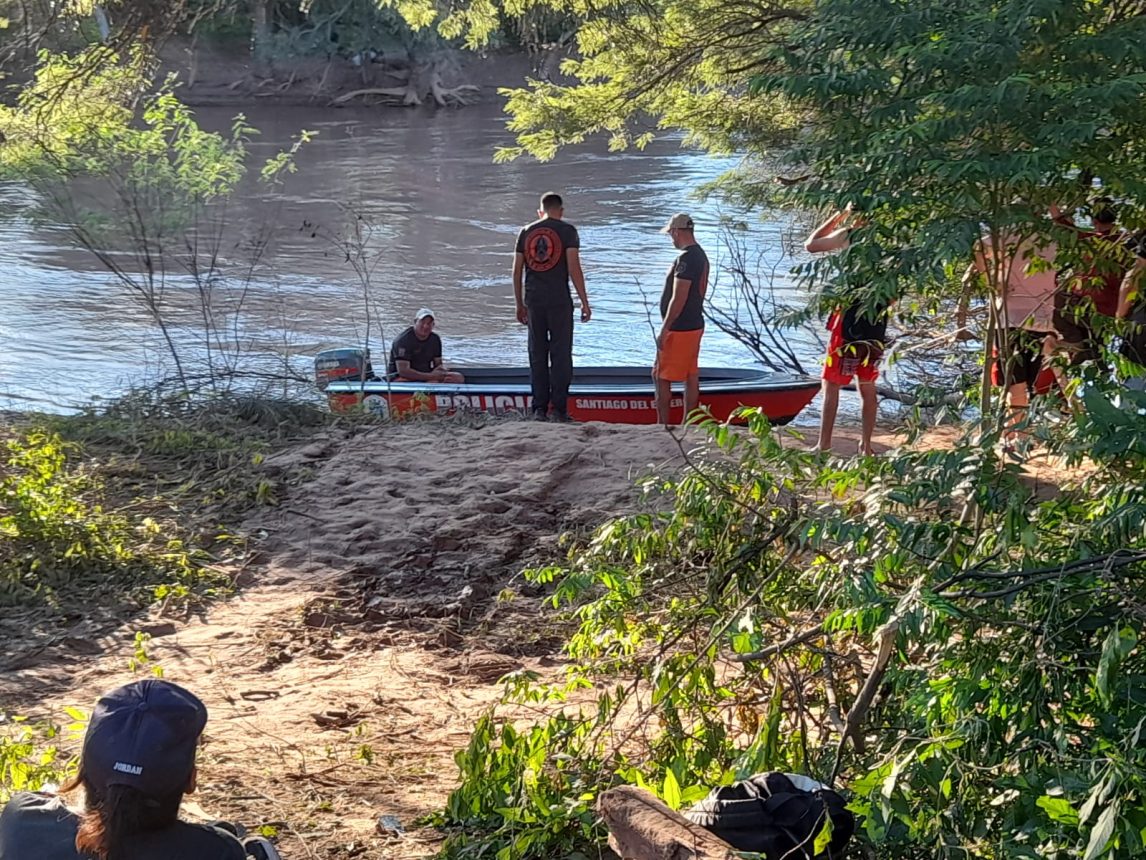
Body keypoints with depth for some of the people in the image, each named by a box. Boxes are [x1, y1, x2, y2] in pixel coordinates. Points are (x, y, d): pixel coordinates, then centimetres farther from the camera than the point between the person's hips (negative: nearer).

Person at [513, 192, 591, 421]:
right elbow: (574, 268, -9)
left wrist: (520, 304, 17)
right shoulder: (567, 230, -1)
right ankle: (559, 408, -3)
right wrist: (584, 302, -6)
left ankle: (539, 408, 7)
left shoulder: (526, 232, 10)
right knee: (561, 353, 0)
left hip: (534, 301, 3)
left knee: (537, 355, 8)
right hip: (559, 301, -3)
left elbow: (517, 271, 9)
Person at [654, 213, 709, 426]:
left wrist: (664, 330, -19)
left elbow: (678, 299, -23)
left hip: (679, 329, -10)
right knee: (691, 377, 11)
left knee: (661, 377, -3)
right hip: (695, 325, 10)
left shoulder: (685, 259, -20)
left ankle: (662, 424, -3)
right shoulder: (701, 255, 11)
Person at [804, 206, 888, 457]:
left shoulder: (850, 235, -10)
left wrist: (839, 215, 4)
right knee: (868, 387, 13)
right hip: (877, 324, 6)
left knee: (831, 385, 0)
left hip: (849, 322, -5)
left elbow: (810, 245, 2)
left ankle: (823, 445, -2)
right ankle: (866, 447, 15)